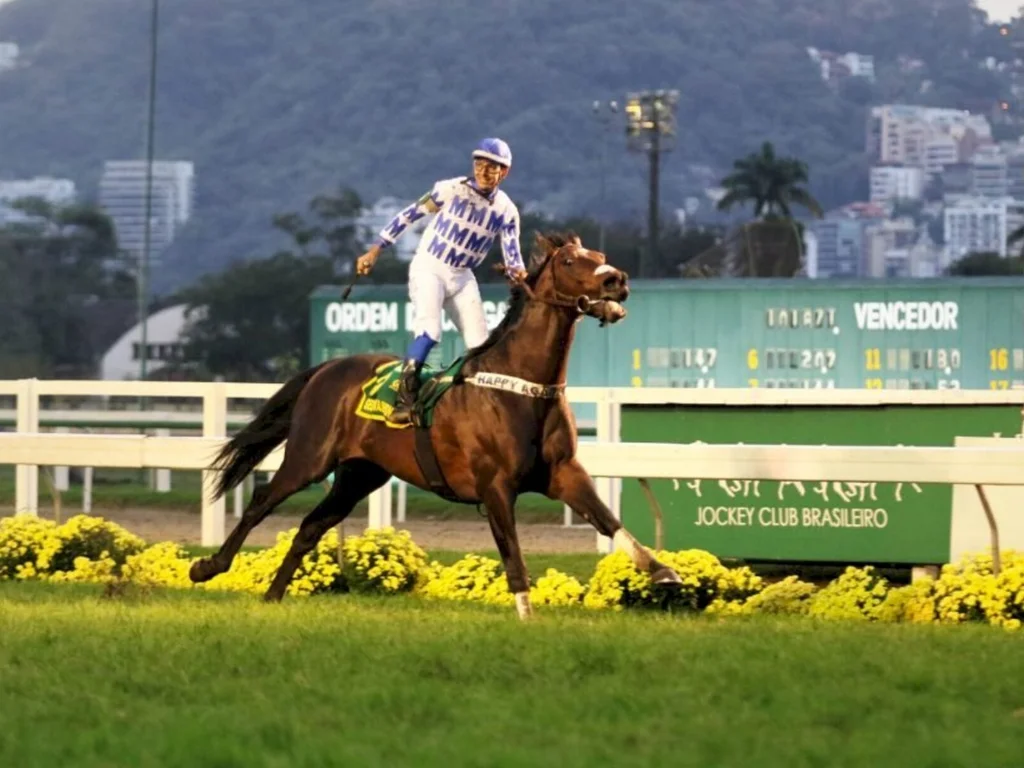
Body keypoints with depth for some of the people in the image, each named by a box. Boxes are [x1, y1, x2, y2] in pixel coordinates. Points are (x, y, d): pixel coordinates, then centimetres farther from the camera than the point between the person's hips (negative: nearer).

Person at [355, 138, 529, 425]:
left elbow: (512, 256, -6)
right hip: (429, 268, -4)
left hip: (462, 278, 4)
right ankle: (405, 397, -26)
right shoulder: (451, 190, -13)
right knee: (429, 330, -26)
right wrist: (374, 252, -6)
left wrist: (517, 272, -32)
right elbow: (409, 215, -6)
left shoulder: (506, 211, -4)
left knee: (481, 345, -2)